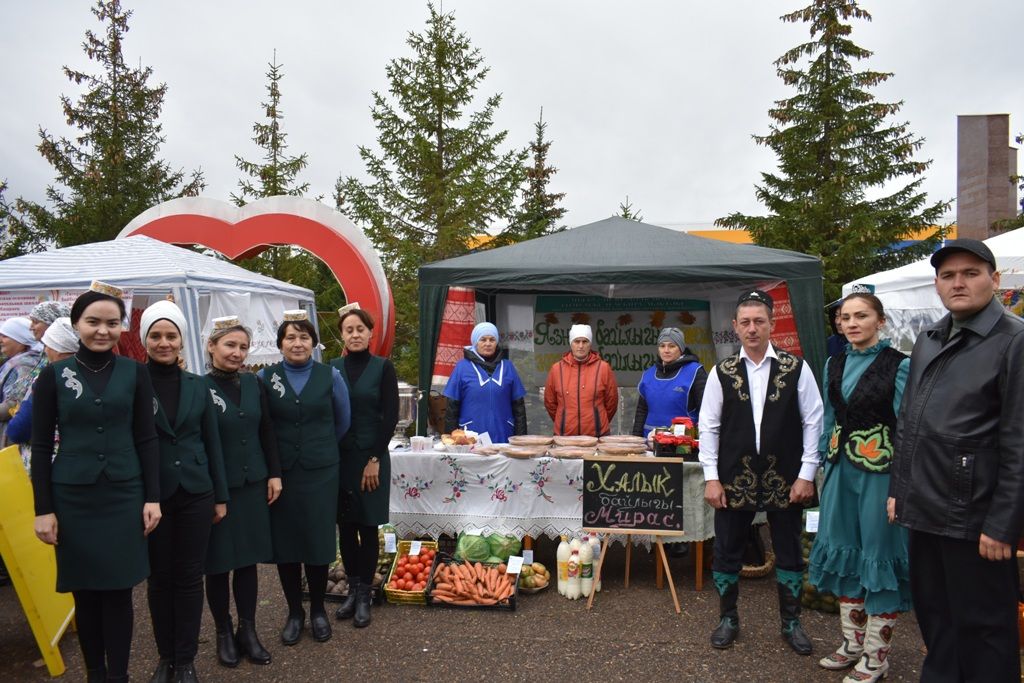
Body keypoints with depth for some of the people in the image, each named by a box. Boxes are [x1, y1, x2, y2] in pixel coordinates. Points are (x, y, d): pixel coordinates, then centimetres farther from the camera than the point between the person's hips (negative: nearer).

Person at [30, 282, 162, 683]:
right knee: (84, 592, 9)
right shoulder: (53, 376, -1)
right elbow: (41, 446, 1)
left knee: (119, 590, 5)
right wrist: (43, 508, -3)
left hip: (124, 495, 0)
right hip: (73, 497, 0)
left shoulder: (135, 373, 1)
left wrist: (152, 497, -2)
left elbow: (146, 438, 3)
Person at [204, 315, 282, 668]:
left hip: (252, 484, 4)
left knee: (248, 559, 12)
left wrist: (274, 474, 5)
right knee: (218, 562, 9)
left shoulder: (254, 384, 4)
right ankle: (224, 633, 26)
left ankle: (248, 630, 26)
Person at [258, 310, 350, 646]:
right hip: (280, 472, 0)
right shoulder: (265, 377, 0)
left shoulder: (330, 375, 0)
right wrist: (281, 447, 8)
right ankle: (294, 612, 24)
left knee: (318, 540, 5)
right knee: (284, 541, 6)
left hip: (320, 471, 0)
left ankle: (318, 610, 24)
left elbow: (343, 421, 11)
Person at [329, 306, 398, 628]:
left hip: (371, 456, -3)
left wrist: (374, 459, -10)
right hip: (338, 456, 3)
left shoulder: (383, 367, -4)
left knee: (367, 526, 3)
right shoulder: (332, 368, 4)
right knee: (345, 525, 9)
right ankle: (352, 588, 23)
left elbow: (391, 416, -6)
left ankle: (364, 595, 14)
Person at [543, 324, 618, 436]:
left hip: (597, 436, -1)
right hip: (564, 436, 1)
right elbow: (549, 402, 12)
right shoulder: (557, 369, 4)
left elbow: (611, 402, 8)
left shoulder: (603, 368, 0)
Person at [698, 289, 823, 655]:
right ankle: (728, 619, 29)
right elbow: (709, 426, 1)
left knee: (789, 552, 12)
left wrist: (807, 474, -4)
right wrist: (711, 478, -3)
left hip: (785, 481, 0)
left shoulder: (796, 369, -4)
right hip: (734, 480, 1)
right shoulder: (722, 372, -1)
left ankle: (791, 622, 31)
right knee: (727, 550, 10)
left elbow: (813, 422, -1)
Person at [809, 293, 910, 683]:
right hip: (842, 468, 6)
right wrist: (826, 466, 13)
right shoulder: (834, 366, 9)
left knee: (880, 554, 3)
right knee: (844, 551, 13)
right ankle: (853, 642, 28)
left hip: (880, 470, -6)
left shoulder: (898, 366, -8)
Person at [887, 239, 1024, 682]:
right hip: (924, 510, 7)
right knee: (933, 615, 18)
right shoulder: (928, 342, 12)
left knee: (983, 628, 7)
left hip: (975, 517, -7)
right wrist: (899, 489, 14)